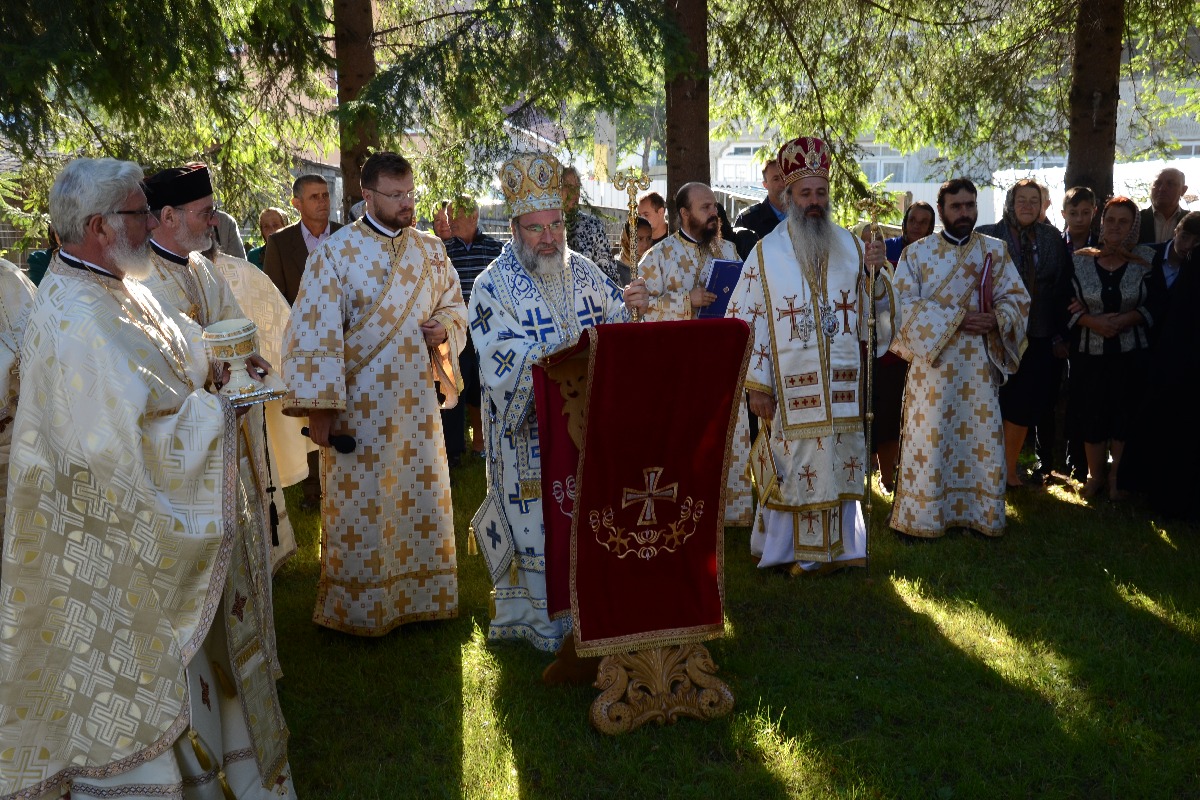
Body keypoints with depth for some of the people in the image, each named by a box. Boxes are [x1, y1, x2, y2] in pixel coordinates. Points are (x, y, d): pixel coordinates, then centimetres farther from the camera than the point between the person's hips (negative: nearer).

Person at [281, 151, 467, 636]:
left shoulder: (431, 250, 7)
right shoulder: (335, 253, -7)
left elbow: (454, 309, 17)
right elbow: (313, 333, -11)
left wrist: (443, 330, -7)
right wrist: (319, 409, -16)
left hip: (417, 401, 4)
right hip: (359, 408, -4)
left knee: (423, 499, 11)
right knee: (359, 507, 4)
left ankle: (422, 594, 28)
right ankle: (357, 608, 21)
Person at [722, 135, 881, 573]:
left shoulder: (849, 245, 8)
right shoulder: (767, 252, -1)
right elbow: (744, 320, -5)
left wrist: (876, 269, -8)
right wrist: (755, 384, -10)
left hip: (842, 385, 3)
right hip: (791, 388, -3)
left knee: (841, 465, 8)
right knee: (796, 469, 1)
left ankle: (840, 546, 23)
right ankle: (800, 552, 16)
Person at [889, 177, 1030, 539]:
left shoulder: (996, 250, 8)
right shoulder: (916, 252, 2)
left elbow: (1016, 298, 6)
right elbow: (905, 303, -8)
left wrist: (995, 320, -16)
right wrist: (956, 319, -16)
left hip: (980, 363, 2)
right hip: (932, 362, -2)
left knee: (981, 439, 6)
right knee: (929, 438, 1)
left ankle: (981, 514, 19)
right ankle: (923, 516, 11)